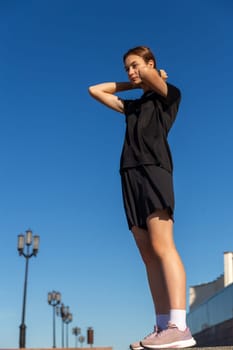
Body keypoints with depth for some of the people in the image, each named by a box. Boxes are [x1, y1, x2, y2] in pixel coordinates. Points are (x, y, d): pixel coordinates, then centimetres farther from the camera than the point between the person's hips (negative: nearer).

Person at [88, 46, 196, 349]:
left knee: (161, 247, -20)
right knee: (149, 255, -5)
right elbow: (95, 90, 33)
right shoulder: (134, 106, 29)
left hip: (154, 169, -6)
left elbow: (151, 76, -7)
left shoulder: (168, 95, 13)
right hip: (131, 175, 7)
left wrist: (153, 75, 16)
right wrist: (131, 84, 28)